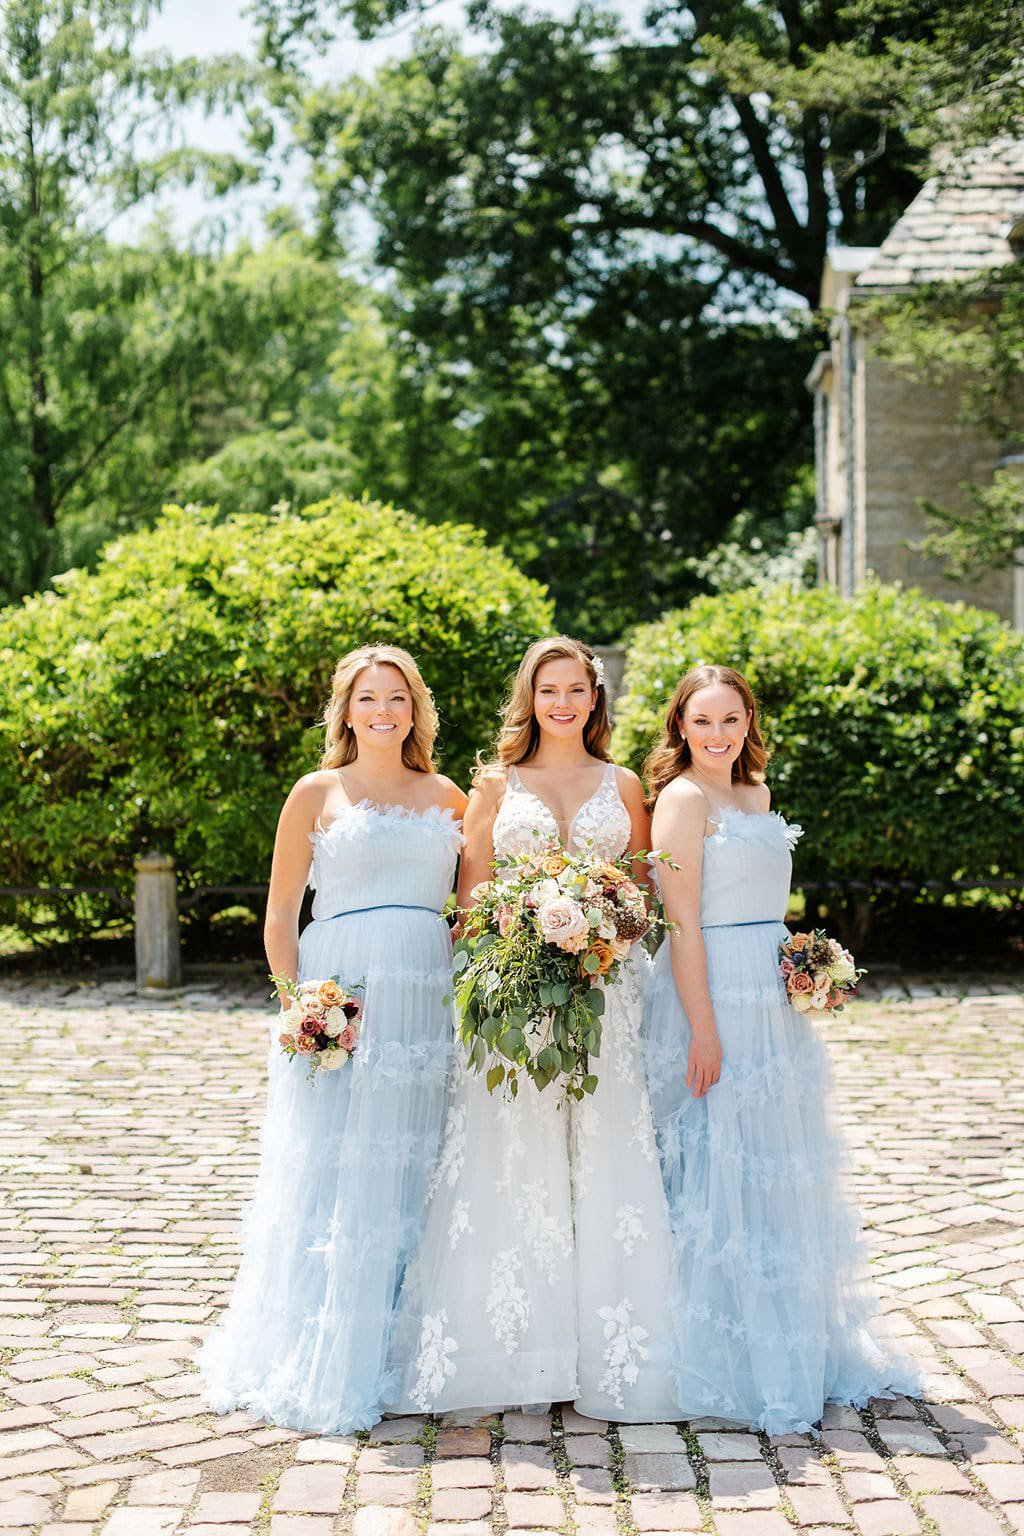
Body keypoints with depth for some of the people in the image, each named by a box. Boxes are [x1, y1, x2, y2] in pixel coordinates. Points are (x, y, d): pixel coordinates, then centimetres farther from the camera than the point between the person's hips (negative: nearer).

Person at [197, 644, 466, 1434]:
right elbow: (281, 914, 3)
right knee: (330, 1176, -2)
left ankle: (403, 1356, 16)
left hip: (428, 999, 3)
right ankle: (316, 1364, 8)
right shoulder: (318, 794, 5)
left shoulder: (448, 797, 12)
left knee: (411, 1181, 6)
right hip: (339, 991, -3)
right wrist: (296, 1005, -7)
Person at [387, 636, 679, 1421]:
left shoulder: (623, 786, 13)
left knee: (605, 1159, -2)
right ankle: (514, 1350, 3)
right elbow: (470, 897, 8)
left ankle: (606, 1350, 6)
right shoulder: (495, 785, 10)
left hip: (604, 991, 1)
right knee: (510, 1161, -4)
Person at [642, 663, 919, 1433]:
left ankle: (811, 1350, 27)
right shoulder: (683, 798, -11)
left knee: (784, 1173, 15)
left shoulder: (756, 795, 14)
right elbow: (683, 922, -16)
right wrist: (702, 1029, -20)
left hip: (771, 995, 9)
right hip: (716, 994, -9)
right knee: (723, 1174, -2)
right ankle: (733, 1368, 9)